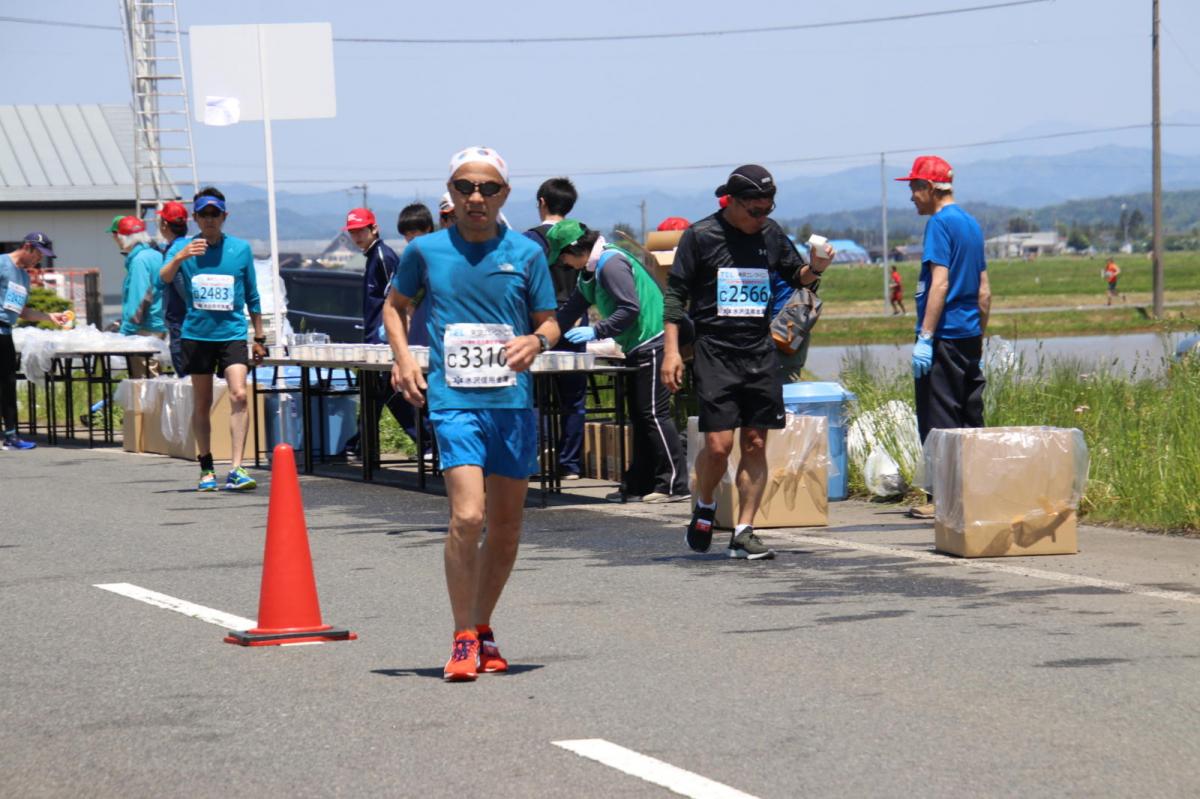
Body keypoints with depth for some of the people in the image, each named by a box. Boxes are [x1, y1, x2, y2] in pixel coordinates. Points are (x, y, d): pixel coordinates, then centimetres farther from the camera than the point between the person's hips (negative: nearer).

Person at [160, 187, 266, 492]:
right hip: (197, 334, 1)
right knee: (202, 404, 7)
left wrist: (259, 338, 14)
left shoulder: (241, 249, 6)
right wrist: (180, 258, -31)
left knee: (239, 395, -17)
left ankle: (236, 470, -19)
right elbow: (163, 280, -13)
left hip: (233, 333, -1)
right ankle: (206, 469, 21)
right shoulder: (184, 248, 4)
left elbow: (252, 296, 13)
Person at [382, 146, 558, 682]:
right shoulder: (425, 250, 4)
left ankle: (482, 628, 27)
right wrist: (402, 356, 3)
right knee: (468, 516, -18)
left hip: (513, 401, 3)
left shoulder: (526, 253, 5)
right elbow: (394, 305, 19)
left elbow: (549, 322, 12)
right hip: (454, 401, -2)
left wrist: (535, 341, -11)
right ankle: (463, 640, -8)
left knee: (506, 525, 9)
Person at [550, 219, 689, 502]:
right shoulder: (589, 271, 16)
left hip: (653, 343, -11)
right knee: (639, 415, 12)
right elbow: (572, 309, 25)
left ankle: (674, 484, -10)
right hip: (637, 348, 11)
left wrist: (595, 331, -21)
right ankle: (640, 482, 17)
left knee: (654, 414, -11)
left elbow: (630, 309, -23)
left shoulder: (611, 264, -16)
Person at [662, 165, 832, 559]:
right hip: (715, 351, -4)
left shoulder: (771, 233, 8)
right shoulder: (701, 236, -3)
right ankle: (704, 508, 17)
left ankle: (743, 532, 8)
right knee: (718, 444, -11)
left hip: (760, 352, 4)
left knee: (755, 445, 2)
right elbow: (675, 293, 0)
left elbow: (796, 276, 21)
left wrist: (815, 268, -3)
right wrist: (671, 349, -7)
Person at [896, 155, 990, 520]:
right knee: (970, 420, 11)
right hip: (970, 337, 9)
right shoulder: (971, 223, 16)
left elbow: (940, 283, -19)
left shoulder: (940, 223, -11)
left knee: (938, 421, -5)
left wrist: (925, 337, -20)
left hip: (945, 338, -9)